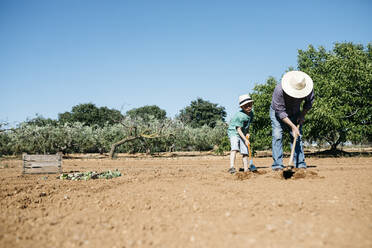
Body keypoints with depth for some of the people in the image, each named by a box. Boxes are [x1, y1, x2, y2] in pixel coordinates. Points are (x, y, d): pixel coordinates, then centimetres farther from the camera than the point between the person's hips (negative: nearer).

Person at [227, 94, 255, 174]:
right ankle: (232, 167, -35)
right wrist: (245, 140, -23)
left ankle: (246, 169, 12)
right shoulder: (240, 116, -25)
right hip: (233, 132, -8)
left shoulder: (251, 113, 0)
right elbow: (238, 129, -22)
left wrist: (247, 133, 1)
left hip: (243, 134, 8)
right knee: (235, 148, -27)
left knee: (245, 151, 4)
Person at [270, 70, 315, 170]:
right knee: (277, 136, -15)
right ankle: (277, 164, -12)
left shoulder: (308, 88, -25)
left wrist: (302, 115, -12)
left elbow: (309, 102, -2)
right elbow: (280, 112, -31)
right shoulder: (279, 90, -37)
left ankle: (300, 164, 0)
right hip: (277, 112, -3)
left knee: (298, 137, -4)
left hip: (294, 113, 3)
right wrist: (293, 126, -31)